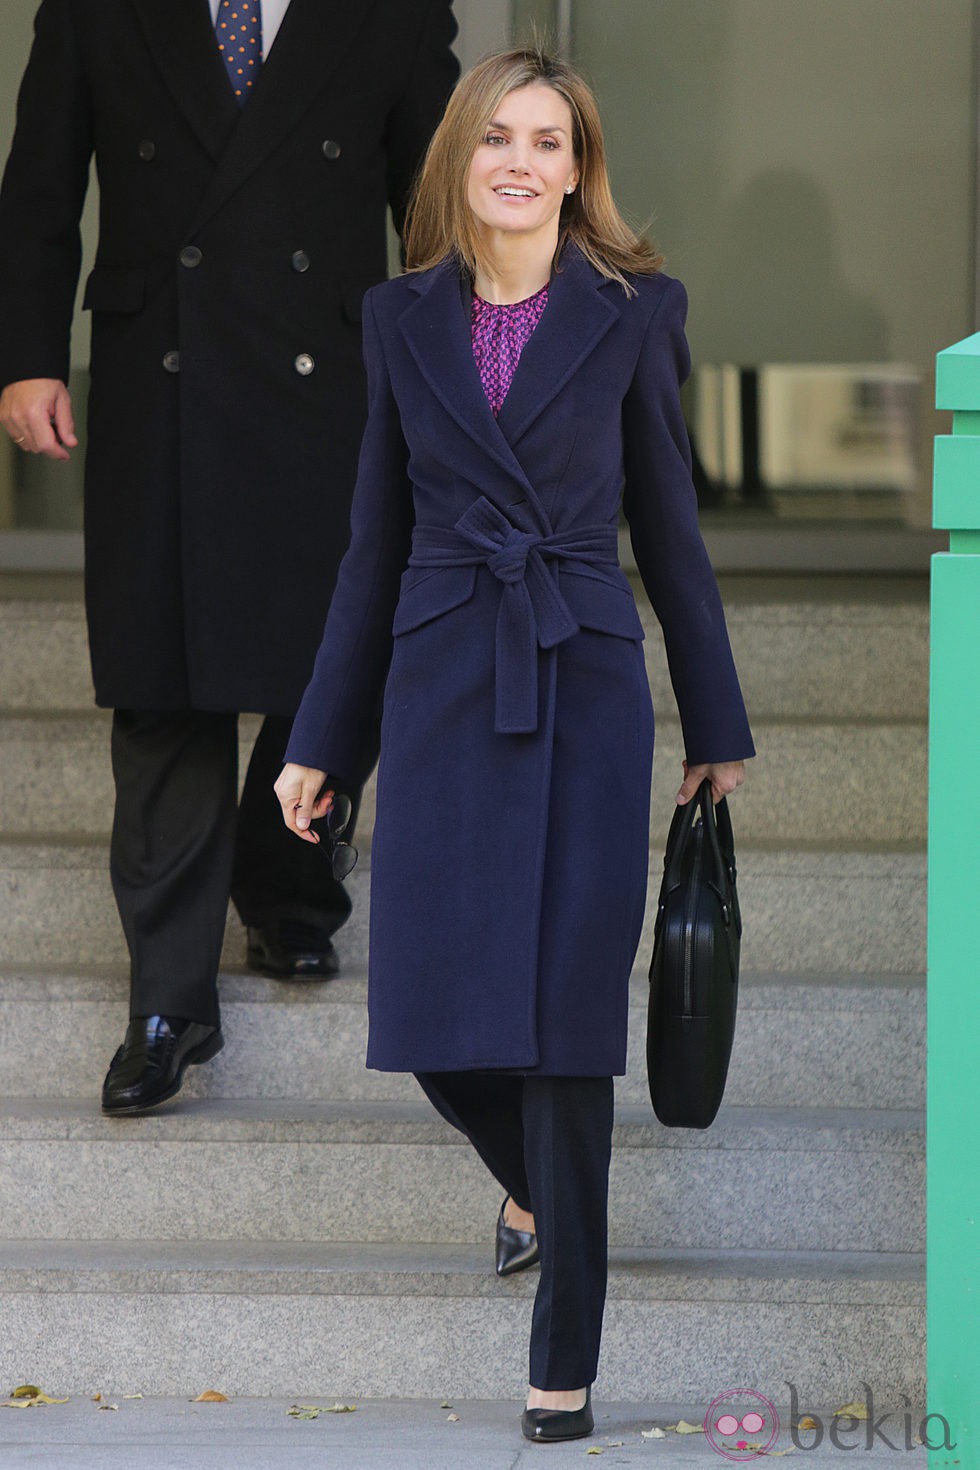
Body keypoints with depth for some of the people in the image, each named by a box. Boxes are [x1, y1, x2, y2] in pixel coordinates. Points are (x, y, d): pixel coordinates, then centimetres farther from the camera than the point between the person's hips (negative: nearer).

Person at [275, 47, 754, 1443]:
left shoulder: (630, 315, 1)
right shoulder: (404, 320, 7)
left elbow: (667, 526, 6)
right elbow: (377, 540, 12)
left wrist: (719, 726, 9)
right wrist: (322, 737, 12)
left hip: (584, 694, -3)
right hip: (442, 689, 3)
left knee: (567, 1020, -6)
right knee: (437, 1020, 2)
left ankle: (565, 1361, 3)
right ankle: (530, 1186, 37)